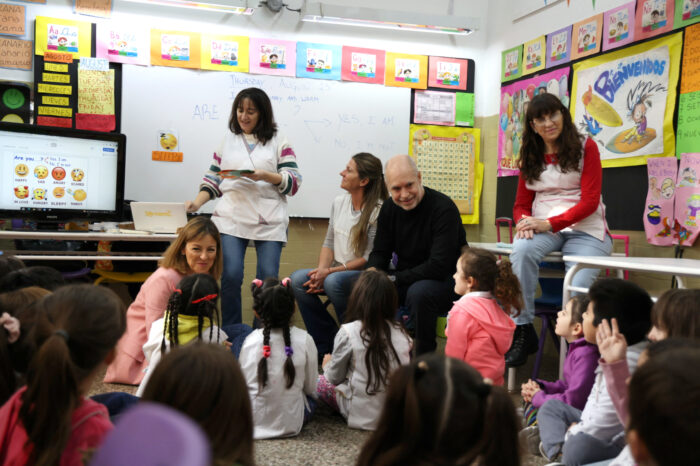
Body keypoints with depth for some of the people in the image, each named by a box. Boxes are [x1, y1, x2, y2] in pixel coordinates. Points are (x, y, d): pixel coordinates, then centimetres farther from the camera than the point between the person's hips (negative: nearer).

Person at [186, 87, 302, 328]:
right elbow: (214, 179, 16)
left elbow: (294, 182, 1)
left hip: (270, 222, -1)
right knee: (231, 275, -10)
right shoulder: (228, 139, 16)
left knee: (268, 279, -6)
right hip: (232, 218, 1)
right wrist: (196, 202, 1)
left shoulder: (278, 142, 8)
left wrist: (266, 176, -13)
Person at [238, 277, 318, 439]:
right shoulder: (304, 340, -11)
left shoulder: (251, 341, -9)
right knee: (311, 397, 29)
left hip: (252, 422, 2)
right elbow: (311, 388, -2)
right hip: (290, 425, -2)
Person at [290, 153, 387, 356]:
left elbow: (370, 259, -16)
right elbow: (329, 243, 13)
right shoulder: (339, 202, 7)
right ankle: (327, 344, -6)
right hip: (337, 271, 7)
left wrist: (329, 272, -19)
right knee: (298, 279, -17)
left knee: (334, 281, -35)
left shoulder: (378, 211, -15)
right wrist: (321, 270, -6)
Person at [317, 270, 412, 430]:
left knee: (319, 381, 15)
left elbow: (335, 377, -4)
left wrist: (327, 365, 20)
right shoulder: (402, 334, -4)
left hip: (363, 416, -4)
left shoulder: (348, 332, -14)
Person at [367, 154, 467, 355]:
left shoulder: (443, 208, -20)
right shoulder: (389, 208, 2)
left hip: (447, 281, -6)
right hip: (407, 281, 6)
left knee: (419, 292, -37)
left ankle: (425, 357, -15)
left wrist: (393, 279, -23)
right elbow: (380, 252, 8)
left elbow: (439, 266, -25)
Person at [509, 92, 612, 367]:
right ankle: (522, 331, -27)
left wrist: (549, 223, -19)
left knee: (578, 290, -28)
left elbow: (590, 201, -6)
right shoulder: (530, 157, 17)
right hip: (543, 228, 3)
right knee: (521, 249, -33)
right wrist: (524, 222, -11)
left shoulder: (585, 148, 3)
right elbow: (522, 203, 16)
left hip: (586, 230, -3)